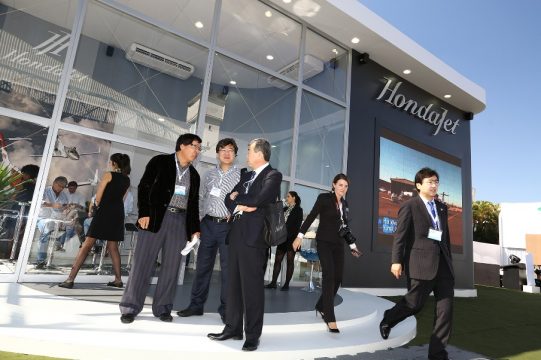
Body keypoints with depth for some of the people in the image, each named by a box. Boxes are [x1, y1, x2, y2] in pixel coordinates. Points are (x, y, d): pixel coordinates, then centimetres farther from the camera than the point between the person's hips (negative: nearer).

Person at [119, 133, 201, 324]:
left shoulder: (194, 175, 16)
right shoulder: (160, 161, 3)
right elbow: (144, 187, -2)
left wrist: (194, 228, 11)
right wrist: (144, 213, -13)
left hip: (180, 221, 4)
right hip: (155, 217, -4)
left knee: (171, 266, 5)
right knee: (142, 263, 0)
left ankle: (162, 308, 16)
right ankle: (130, 308, 10)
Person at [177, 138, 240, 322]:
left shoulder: (240, 176, 1)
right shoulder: (210, 174, 12)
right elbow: (200, 198, 15)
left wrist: (234, 213, -15)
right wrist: (197, 221, 9)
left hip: (228, 225, -3)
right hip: (208, 224, 4)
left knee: (227, 267, 0)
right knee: (203, 265, 10)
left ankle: (225, 309, 11)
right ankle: (196, 305, 22)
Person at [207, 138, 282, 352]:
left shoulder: (273, 175, -4)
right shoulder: (246, 175, 19)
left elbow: (257, 201, -17)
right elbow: (228, 199, 14)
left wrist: (237, 198, -2)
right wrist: (241, 205, -6)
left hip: (254, 236, -8)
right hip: (236, 233, 8)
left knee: (252, 286, 0)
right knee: (233, 284, 13)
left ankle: (253, 335, 12)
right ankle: (233, 328, 25)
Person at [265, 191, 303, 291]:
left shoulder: (298, 210, -2)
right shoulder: (285, 209, 16)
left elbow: (298, 225, -9)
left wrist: (295, 238, -17)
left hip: (291, 239, -6)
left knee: (290, 261, 0)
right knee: (277, 260, 4)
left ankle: (286, 284, 5)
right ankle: (273, 282, 8)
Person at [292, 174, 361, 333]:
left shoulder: (345, 203, 13)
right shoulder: (324, 198, -5)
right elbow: (311, 217, -9)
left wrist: (352, 244, 23)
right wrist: (300, 236, -16)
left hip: (338, 244, 6)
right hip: (324, 242, -6)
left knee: (337, 278, 5)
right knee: (329, 276, -14)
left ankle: (321, 307, 25)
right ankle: (330, 318, -11)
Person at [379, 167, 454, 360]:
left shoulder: (441, 207, 17)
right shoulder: (409, 206, -2)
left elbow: (446, 236, 19)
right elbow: (400, 235, -7)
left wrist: (449, 260, 16)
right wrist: (397, 260, -14)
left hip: (442, 263, 6)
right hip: (421, 262, -6)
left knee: (445, 307, 3)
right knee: (415, 303, 1)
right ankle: (388, 320, 31)